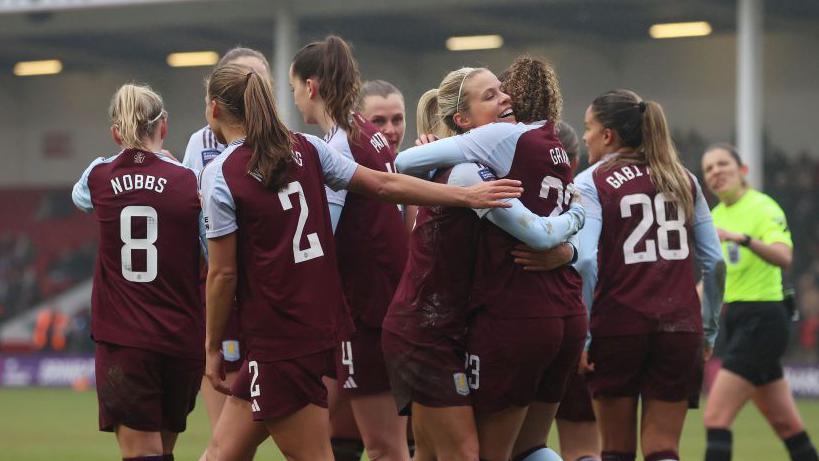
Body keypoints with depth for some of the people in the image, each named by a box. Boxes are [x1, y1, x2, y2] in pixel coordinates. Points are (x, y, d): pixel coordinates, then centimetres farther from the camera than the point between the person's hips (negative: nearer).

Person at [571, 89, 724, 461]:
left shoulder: (591, 183, -1)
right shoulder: (682, 180, 12)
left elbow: (586, 261, -15)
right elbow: (714, 261, 9)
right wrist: (709, 330, 17)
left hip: (617, 325, -3)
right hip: (680, 326, 3)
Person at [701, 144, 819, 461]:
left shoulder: (763, 207, -11)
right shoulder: (716, 216, 13)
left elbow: (783, 256, -30)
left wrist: (741, 238, -44)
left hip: (761, 321, -8)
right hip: (735, 320, 8)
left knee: (716, 417, -15)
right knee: (787, 425, 12)